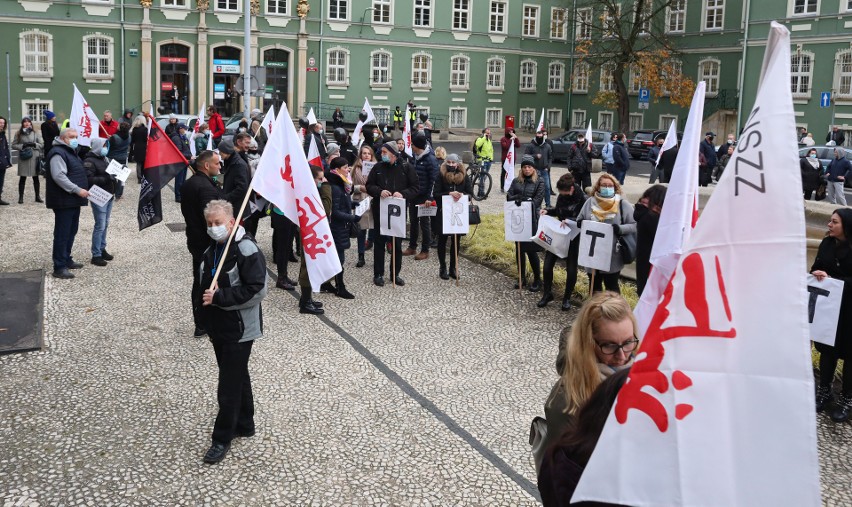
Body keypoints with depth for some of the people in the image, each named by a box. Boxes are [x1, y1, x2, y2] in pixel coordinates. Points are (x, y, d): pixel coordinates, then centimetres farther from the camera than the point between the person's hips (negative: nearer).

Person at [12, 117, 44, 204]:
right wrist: (22, 146, -11)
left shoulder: (36, 133, 6)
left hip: (34, 158, 1)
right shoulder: (18, 134, 4)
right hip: (23, 158, -1)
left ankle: (37, 196, 17)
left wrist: (34, 144, -12)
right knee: (22, 178, 3)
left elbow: (42, 144, 5)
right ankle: (20, 197, 11)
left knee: (36, 178, 7)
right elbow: (13, 145, 3)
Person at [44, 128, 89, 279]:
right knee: (62, 233, -8)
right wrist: (77, 190, -27)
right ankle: (59, 267, -5)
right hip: (63, 200, -10)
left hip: (73, 200, 10)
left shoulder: (71, 152, 19)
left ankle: (66, 259, 29)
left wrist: (82, 190, 19)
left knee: (71, 231, 17)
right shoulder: (58, 153, -15)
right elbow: (59, 176, -25)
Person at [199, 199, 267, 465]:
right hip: (218, 324, 8)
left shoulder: (246, 249, -19)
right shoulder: (213, 248, 6)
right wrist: (208, 294, -4)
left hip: (239, 328, -8)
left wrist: (219, 297, -24)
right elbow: (206, 280, 19)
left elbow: (256, 290, -24)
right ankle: (244, 425, 35)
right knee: (237, 376, 20)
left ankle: (222, 437, 12)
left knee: (229, 383, -1)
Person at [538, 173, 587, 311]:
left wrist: (570, 221, -31)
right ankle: (547, 293, 24)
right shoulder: (561, 196, -1)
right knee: (547, 265, 5)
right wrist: (548, 211, -3)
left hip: (573, 238, -5)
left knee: (571, 269, 4)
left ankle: (567, 298, 22)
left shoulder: (582, 199, -18)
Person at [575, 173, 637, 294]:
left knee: (611, 286, 8)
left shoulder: (623, 204, -6)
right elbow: (579, 221, 13)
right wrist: (580, 224, -11)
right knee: (594, 284, 19)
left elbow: (635, 225, -7)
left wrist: (620, 229, -26)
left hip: (613, 256, -4)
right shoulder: (590, 202, 4)